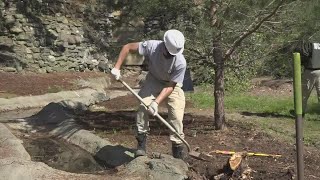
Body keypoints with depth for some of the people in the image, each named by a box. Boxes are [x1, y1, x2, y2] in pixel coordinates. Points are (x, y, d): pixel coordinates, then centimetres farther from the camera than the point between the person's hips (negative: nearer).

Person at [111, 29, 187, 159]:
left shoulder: (180, 62, -32)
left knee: (176, 116, -10)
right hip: (153, 81, 1)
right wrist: (117, 67, -25)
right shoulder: (152, 46, -30)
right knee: (143, 105, -22)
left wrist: (156, 102, -33)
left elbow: (170, 86, -24)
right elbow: (127, 47, -19)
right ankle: (141, 143, -10)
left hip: (172, 86, -1)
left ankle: (178, 150, 5)